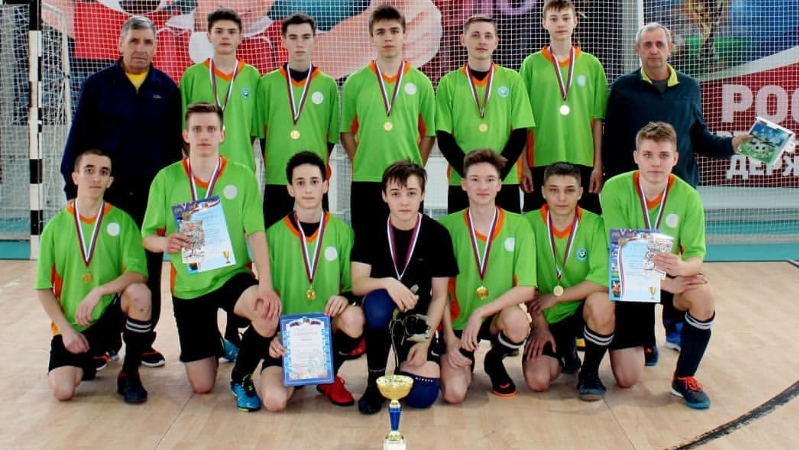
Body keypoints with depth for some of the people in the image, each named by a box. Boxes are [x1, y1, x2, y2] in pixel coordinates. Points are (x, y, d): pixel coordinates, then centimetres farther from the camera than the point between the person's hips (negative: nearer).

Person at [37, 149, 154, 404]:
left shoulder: (122, 221, -3)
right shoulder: (56, 227, 0)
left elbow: (139, 272, -15)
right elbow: (43, 288, 2)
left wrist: (99, 291, -29)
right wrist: (66, 329, -8)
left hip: (112, 313, 0)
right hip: (72, 325, 1)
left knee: (139, 292, -33)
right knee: (62, 390, -21)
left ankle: (130, 375, -11)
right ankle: (85, 362, 19)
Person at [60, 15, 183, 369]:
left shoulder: (167, 88, 6)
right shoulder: (97, 85, 2)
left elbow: (175, 142, 5)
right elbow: (78, 139, 0)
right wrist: (73, 187, -4)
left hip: (152, 194, 1)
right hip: (107, 191, -1)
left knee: (149, 270, 6)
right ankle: (105, 342, 16)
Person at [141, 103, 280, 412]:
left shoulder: (242, 177, -5)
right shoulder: (166, 179, -4)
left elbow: (256, 233, -11)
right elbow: (147, 236, 2)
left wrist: (265, 285, -24)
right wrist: (164, 243, -23)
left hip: (233, 276, -1)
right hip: (189, 287, 1)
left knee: (269, 315, -36)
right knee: (201, 387, 4)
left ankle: (241, 378, -4)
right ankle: (214, 344, 42)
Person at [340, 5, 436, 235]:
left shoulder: (421, 82, 4)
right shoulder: (355, 82, 2)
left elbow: (428, 132, 8)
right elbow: (347, 131, 7)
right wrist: (361, 164, 0)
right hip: (365, 181, 0)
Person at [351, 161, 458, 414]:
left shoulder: (437, 235, -7)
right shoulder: (370, 232, -6)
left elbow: (439, 296, -4)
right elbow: (357, 284, -15)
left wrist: (425, 342, -12)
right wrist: (387, 283, -35)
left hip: (418, 319, 0)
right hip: (381, 316, 0)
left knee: (422, 395, -17)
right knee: (378, 301, -37)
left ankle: (403, 370, 21)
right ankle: (375, 380, -15)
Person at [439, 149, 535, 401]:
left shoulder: (519, 226, -6)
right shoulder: (448, 226, -5)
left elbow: (526, 290, -12)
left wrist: (480, 313, -21)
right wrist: (450, 338, -9)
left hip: (498, 316, 1)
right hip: (458, 321, 0)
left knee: (517, 320, -35)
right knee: (454, 393, -21)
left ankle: (495, 362, 1)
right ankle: (466, 362, 18)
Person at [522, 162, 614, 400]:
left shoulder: (595, 224, -11)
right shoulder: (530, 223, -8)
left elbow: (603, 278, -22)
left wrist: (556, 296, -19)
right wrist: (540, 325, -7)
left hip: (584, 309, -1)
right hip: (548, 318, 1)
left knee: (601, 302, -36)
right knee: (537, 380, -18)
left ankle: (590, 372, -7)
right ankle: (564, 354, 21)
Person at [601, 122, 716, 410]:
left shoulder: (688, 196, -14)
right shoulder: (615, 189, -19)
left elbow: (696, 256, -16)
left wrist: (681, 267, -41)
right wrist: (664, 282, -29)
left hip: (672, 278, 1)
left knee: (703, 295, -35)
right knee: (626, 380, -8)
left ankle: (684, 378, -10)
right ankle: (644, 341, 31)